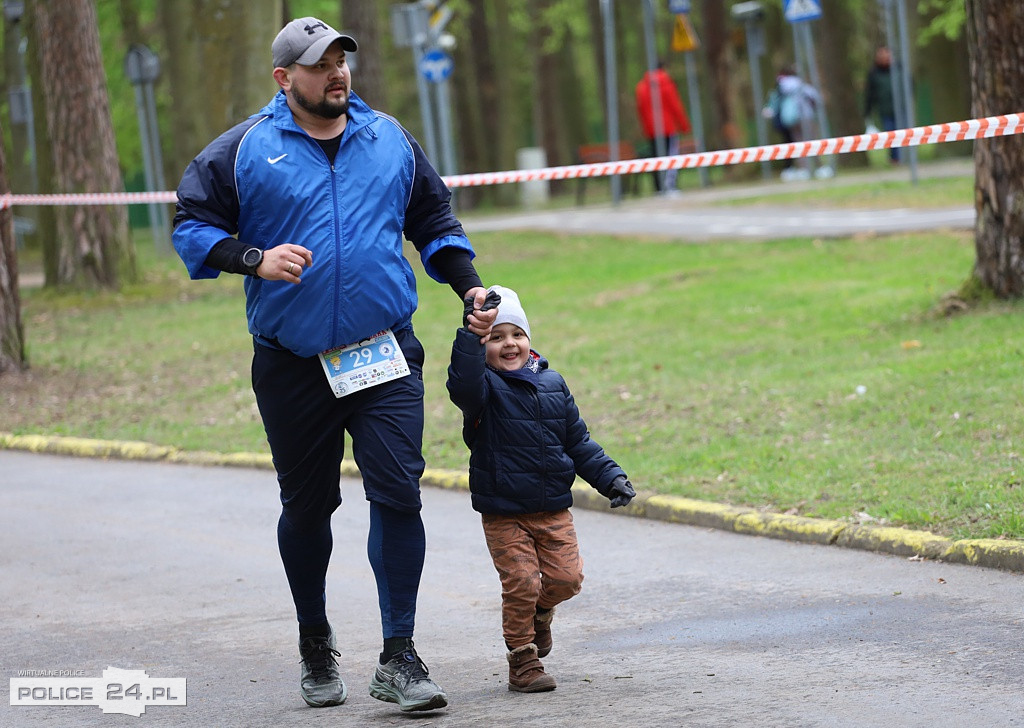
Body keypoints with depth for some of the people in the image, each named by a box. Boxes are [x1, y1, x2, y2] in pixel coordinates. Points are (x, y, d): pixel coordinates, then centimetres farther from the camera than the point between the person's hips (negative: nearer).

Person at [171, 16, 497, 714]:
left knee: (398, 493, -10)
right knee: (307, 505, 11)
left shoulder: (389, 138, 9)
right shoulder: (243, 151, 0)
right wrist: (256, 259, -15)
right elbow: (192, 227, 1)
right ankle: (316, 643, 31)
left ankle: (398, 657, -5)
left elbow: (435, 222, 21)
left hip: (385, 355, 1)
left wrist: (471, 288, 10)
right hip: (292, 363, -1)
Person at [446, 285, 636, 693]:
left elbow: (577, 441, 14)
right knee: (521, 583, -8)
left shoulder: (552, 384, 7)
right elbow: (463, 385, -34)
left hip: (553, 510, 4)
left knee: (566, 578, -1)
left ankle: (539, 613, 32)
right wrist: (472, 332, -42)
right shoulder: (485, 386, -8)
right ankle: (523, 662, 7)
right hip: (503, 514, -4)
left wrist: (610, 477, 6)